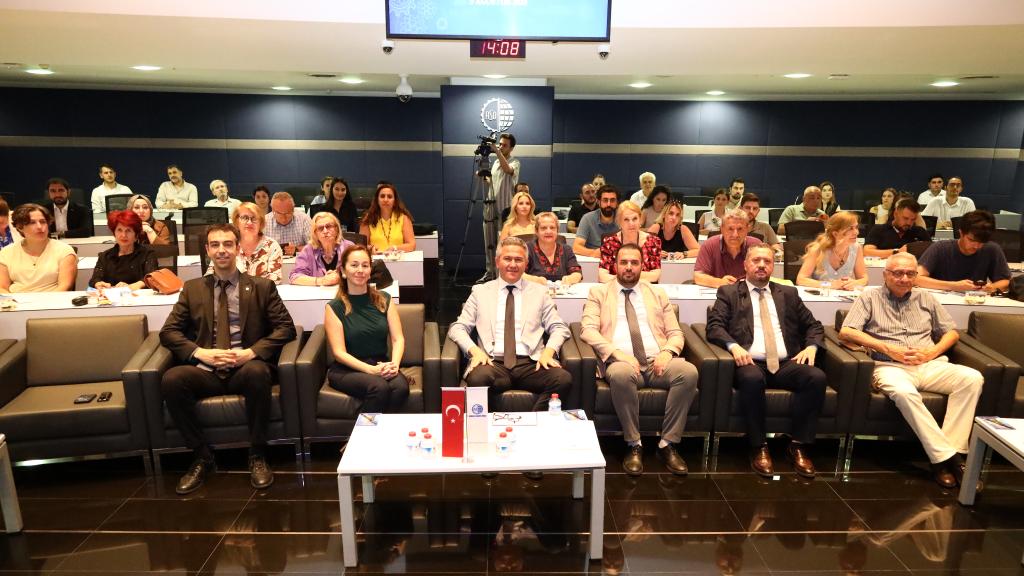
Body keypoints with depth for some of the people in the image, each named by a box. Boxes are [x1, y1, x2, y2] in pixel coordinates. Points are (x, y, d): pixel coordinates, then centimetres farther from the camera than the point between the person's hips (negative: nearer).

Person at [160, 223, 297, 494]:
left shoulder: (262, 287, 9)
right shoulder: (193, 288, 15)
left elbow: (286, 327, 1)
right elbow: (168, 332, 11)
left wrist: (251, 352, -14)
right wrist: (199, 352, -9)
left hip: (246, 368, -2)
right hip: (205, 371, 3)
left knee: (257, 372, -37)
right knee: (171, 380, -28)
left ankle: (257, 456, -18)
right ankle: (202, 456, -9)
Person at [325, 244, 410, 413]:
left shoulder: (384, 300, 10)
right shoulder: (334, 308, 0)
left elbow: (398, 339, 4)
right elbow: (339, 353, -6)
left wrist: (394, 364, -16)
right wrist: (372, 369, -19)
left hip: (382, 366, 3)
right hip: (346, 370, -3)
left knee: (400, 386, -30)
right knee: (379, 387, -33)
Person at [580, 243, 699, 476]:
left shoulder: (658, 294, 22)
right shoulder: (598, 293, 13)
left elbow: (675, 333, 18)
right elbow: (588, 330, -1)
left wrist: (667, 352, -7)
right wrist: (618, 353, -17)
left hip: (657, 362, 3)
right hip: (621, 362, -3)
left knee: (689, 371, -29)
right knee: (621, 373, -39)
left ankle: (667, 444, -13)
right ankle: (634, 445, -17)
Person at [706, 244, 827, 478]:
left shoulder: (789, 294, 23)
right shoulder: (728, 293, 13)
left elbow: (813, 325, 23)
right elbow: (714, 326, 0)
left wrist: (811, 346, 1)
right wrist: (733, 345, -19)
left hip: (786, 364, 4)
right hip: (751, 363, -3)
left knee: (817, 377, -26)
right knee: (752, 379, -37)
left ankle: (798, 445, -12)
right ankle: (758, 447, -19)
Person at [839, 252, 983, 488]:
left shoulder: (926, 298, 20)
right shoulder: (870, 297, 7)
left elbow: (952, 332, 23)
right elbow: (846, 332, -5)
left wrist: (934, 351, 0)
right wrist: (888, 349, -11)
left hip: (928, 366, 5)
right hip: (890, 366, -4)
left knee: (972, 378, -23)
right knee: (904, 392, -37)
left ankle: (953, 449, -22)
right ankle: (945, 457, -28)